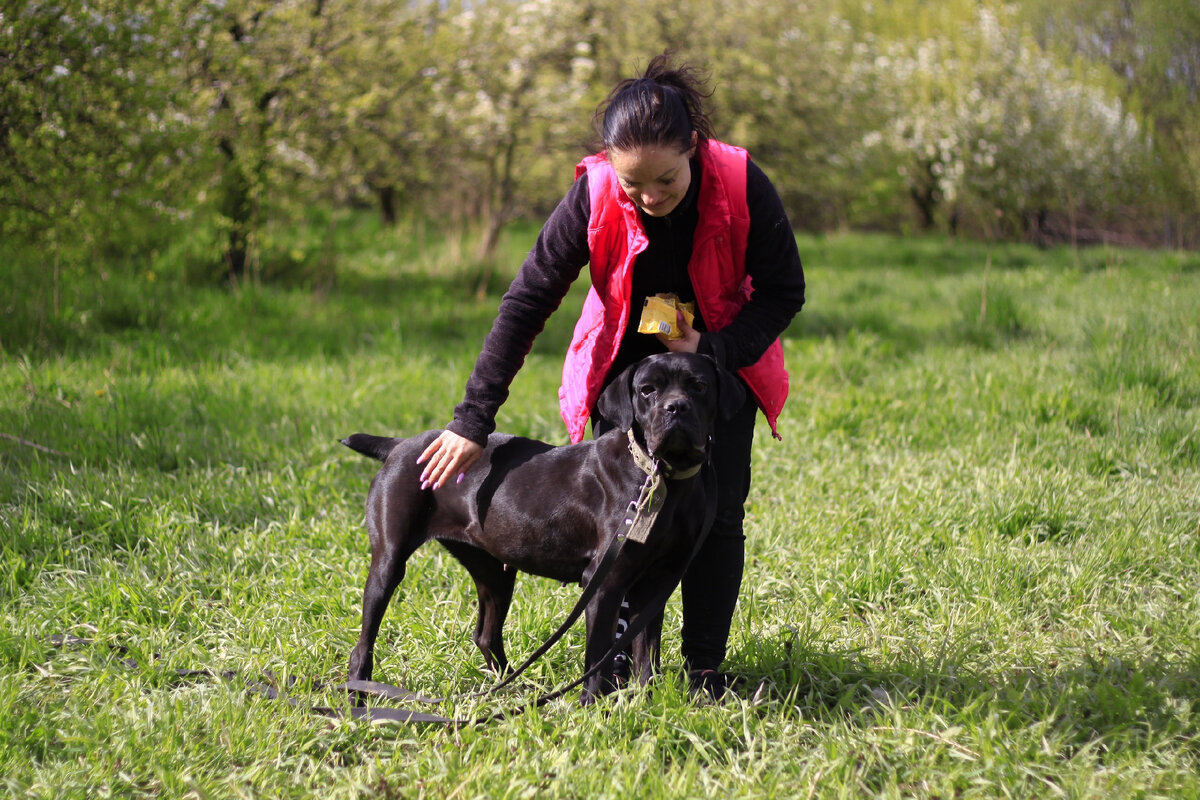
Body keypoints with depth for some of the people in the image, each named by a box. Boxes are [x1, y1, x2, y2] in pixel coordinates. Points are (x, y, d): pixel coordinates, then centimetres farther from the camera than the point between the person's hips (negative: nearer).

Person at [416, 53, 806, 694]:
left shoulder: (741, 185, -28)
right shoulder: (595, 196, -27)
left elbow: (783, 293, -13)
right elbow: (526, 303, -22)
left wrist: (716, 350, -28)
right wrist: (472, 421, -24)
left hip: (720, 356, 0)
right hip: (625, 360, 0)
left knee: (717, 511, -6)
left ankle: (706, 667, 7)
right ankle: (613, 666, 4)